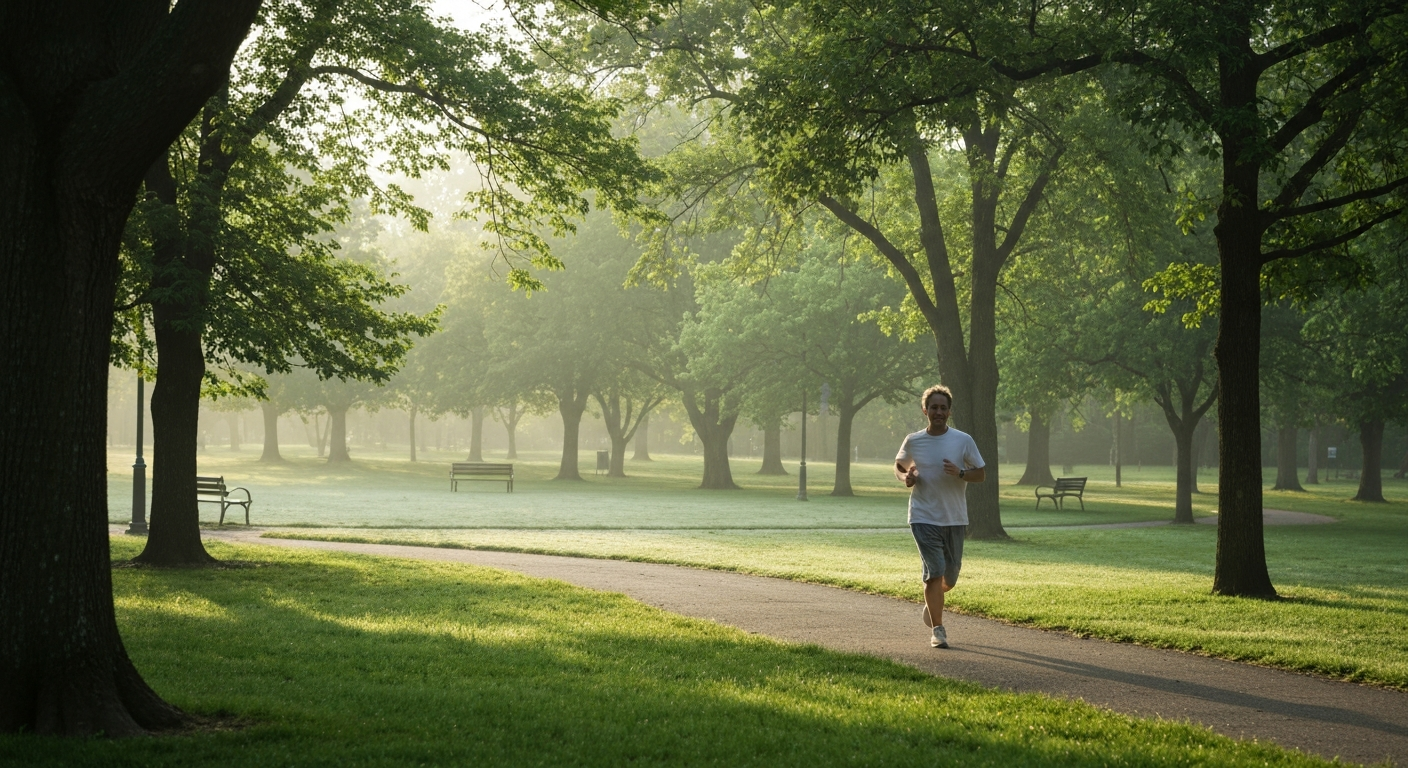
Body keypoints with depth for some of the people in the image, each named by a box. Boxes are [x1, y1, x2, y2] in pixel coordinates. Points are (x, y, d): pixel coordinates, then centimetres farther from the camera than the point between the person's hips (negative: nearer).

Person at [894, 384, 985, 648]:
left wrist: (960, 473, -18)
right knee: (934, 572, -13)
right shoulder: (913, 442, -1)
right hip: (924, 518, -2)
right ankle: (938, 630, -4)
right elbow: (899, 466, 17)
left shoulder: (963, 441, -3)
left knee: (950, 576, 12)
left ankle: (931, 603, 45)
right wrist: (906, 478, -6)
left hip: (955, 519, 2)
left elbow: (981, 474, 2)